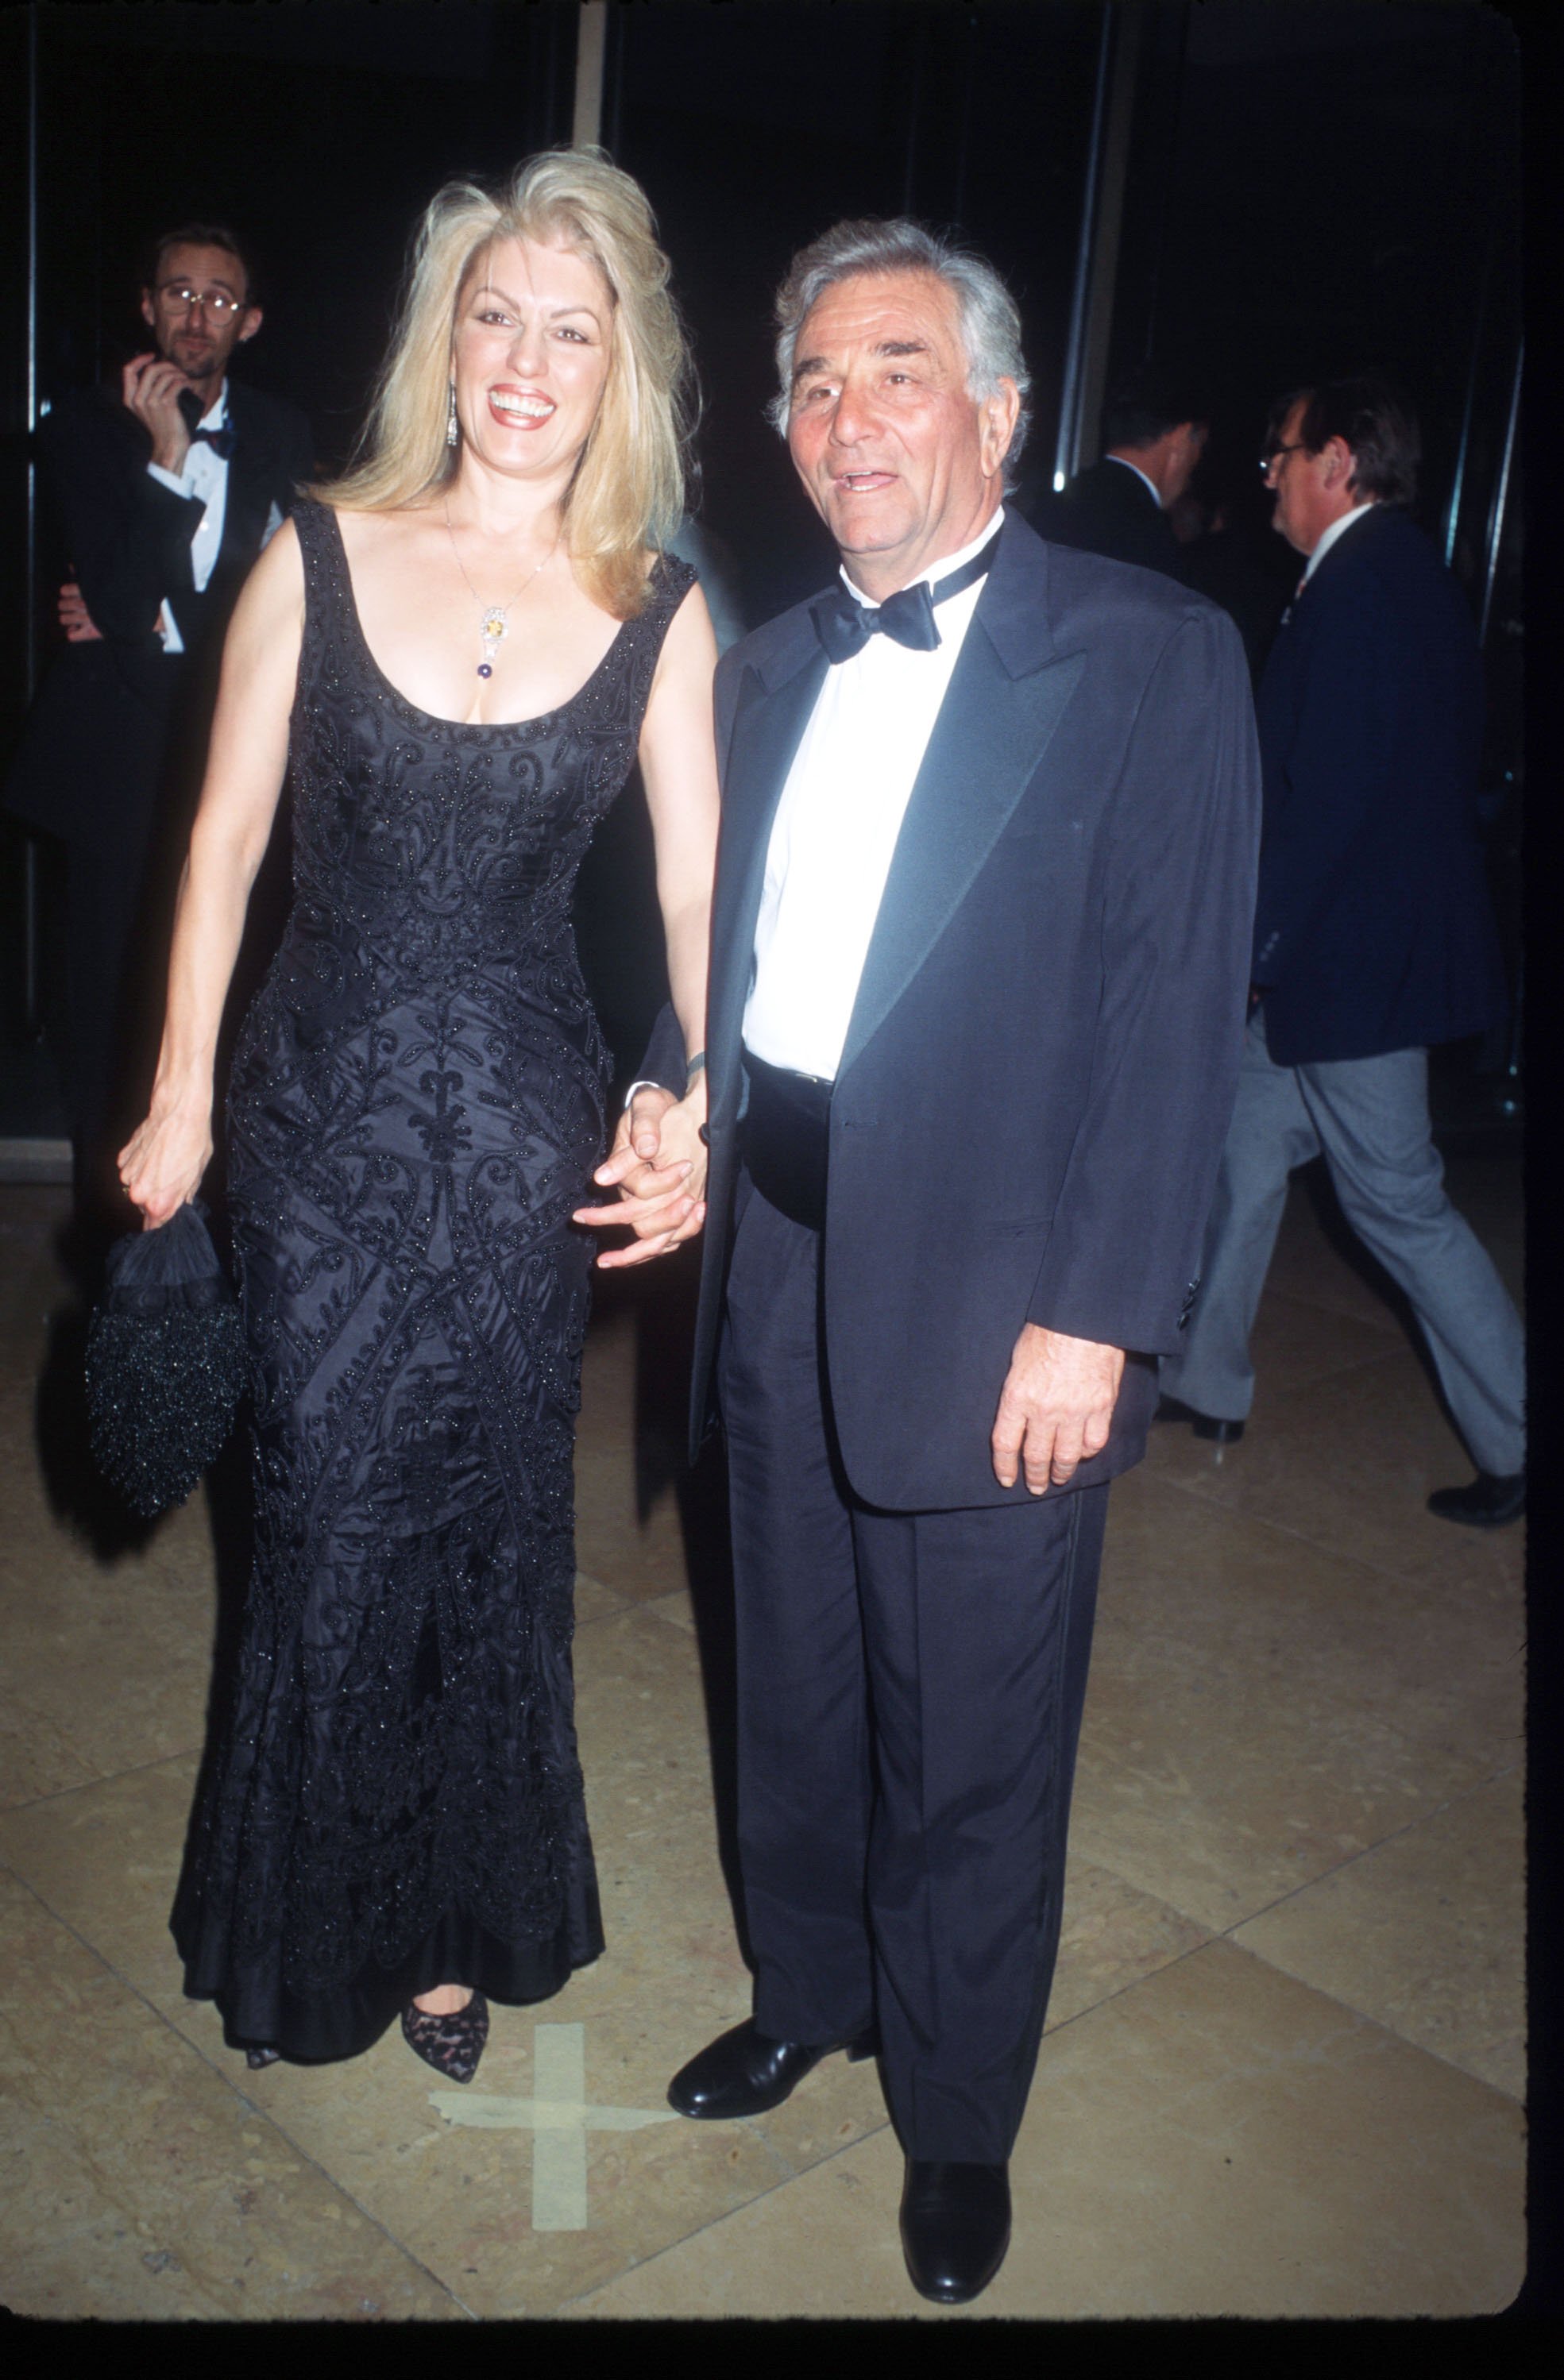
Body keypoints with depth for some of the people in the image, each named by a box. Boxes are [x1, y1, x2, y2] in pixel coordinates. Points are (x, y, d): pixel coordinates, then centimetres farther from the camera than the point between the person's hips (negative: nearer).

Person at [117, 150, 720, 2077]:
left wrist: (705, 1102, -15)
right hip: (323, 1102, 0)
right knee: (327, 1516, 8)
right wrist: (182, 1101, 0)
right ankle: (314, 1931, 34)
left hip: (523, 1121, 1)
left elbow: (695, 890, -1)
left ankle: (460, 1920, 36)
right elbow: (224, 843, 1)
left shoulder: (658, 616, -1)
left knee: (487, 1527, 12)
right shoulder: (319, 558, -2)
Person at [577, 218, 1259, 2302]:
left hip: (988, 1291, -5)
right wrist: (679, 1106, 0)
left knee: (971, 1740, 8)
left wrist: (1092, 1321, -18)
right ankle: (807, 1994, 45)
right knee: (797, 1682, 21)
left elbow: (1177, 1012, -14)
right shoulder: (772, 666, 11)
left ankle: (958, 2115, 32)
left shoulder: (1151, 656, -9)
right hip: (777, 1251, 6)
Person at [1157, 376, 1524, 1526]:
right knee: (1246, 1142, 17)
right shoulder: (1416, 575, 13)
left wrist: (1257, 940, -15)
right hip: (1366, 944, 10)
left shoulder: (1359, 585, -18)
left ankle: (1520, 1449, 9)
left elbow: (1329, 792, -24)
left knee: (1397, 1198, -1)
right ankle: (1205, 1378, 30)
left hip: (1356, 955, -10)